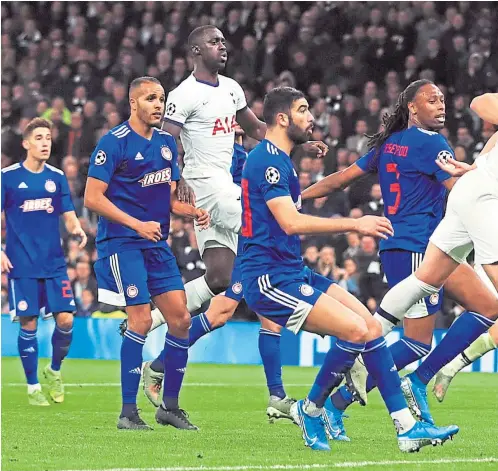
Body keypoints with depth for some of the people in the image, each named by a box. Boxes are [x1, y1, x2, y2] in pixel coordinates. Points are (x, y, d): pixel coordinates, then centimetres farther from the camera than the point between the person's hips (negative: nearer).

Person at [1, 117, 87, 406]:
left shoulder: (57, 177, 9)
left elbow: (69, 216, 11)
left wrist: (77, 229, -12)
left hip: (54, 263, 3)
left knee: (66, 319, -7)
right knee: (29, 324, -2)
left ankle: (55, 371, 19)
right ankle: (33, 387, 11)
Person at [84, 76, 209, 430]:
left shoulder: (167, 143, 13)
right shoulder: (114, 142, -9)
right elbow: (93, 197, -13)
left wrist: (194, 212, 0)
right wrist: (137, 225, -19)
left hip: (157, 243, 7)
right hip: (121, 242, -7)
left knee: (181, 317, 1)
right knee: (141, 320, -13)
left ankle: (170, 406, 13)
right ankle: (128, 412, -5)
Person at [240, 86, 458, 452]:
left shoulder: (278, 160, 19)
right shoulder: (268, 160, -14)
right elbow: (291, 223, -25)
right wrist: (355, 224, -22)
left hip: (291, 271, 11)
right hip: (271, 278, -11)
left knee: (371, 326, 1)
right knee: (356, 329, -20)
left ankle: (407, 427, 2)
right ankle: (311, 410, -1)